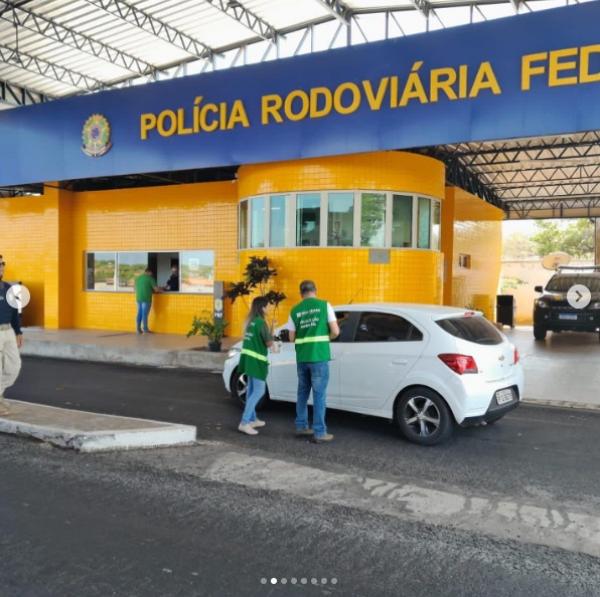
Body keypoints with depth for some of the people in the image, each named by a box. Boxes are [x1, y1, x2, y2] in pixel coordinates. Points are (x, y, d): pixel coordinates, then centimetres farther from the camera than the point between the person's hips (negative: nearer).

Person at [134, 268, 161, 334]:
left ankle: (139, 329, 11)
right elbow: (156, 289, -9)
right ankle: (145, 329, 1)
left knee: (139, 314, 10)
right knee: (145, 314, -3)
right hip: (146, 299, -6)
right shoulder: (150, 278, -5)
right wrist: (160, 290, 13)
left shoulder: (137, 278, 13)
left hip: (139, 298, 6)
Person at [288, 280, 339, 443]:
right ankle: (319, 433, 4)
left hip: (301, 358, 4)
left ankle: (301, 426, 27)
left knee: (302, 392, 18)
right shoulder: (324, 305, -2)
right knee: (319, 395, 1)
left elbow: (292, 338, 8)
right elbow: (335, 332, -5)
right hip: (319, 357, -4)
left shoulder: (295, 310, 6)